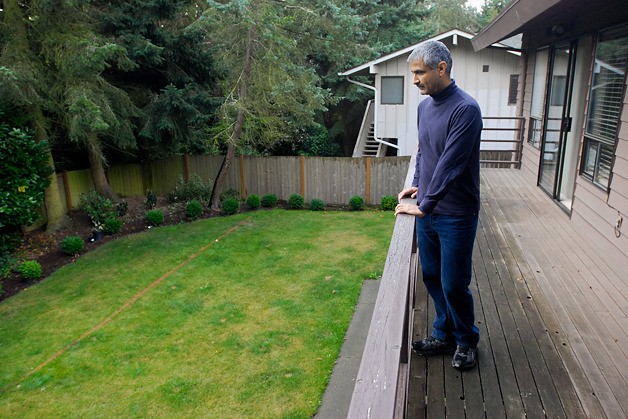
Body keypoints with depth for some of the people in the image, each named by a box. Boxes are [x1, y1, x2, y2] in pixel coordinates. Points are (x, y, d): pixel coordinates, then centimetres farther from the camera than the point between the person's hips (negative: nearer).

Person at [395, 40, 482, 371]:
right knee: (432, 277, 17)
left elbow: (450, 165, -23)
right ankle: (443, 334, 36)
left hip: (456, 215, -7)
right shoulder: (424, 106, 7)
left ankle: (466, 340, 29)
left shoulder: (465, 109, -19)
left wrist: (424, 205, -22)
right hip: (427, 211, 8)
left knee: (453, 285, 4)